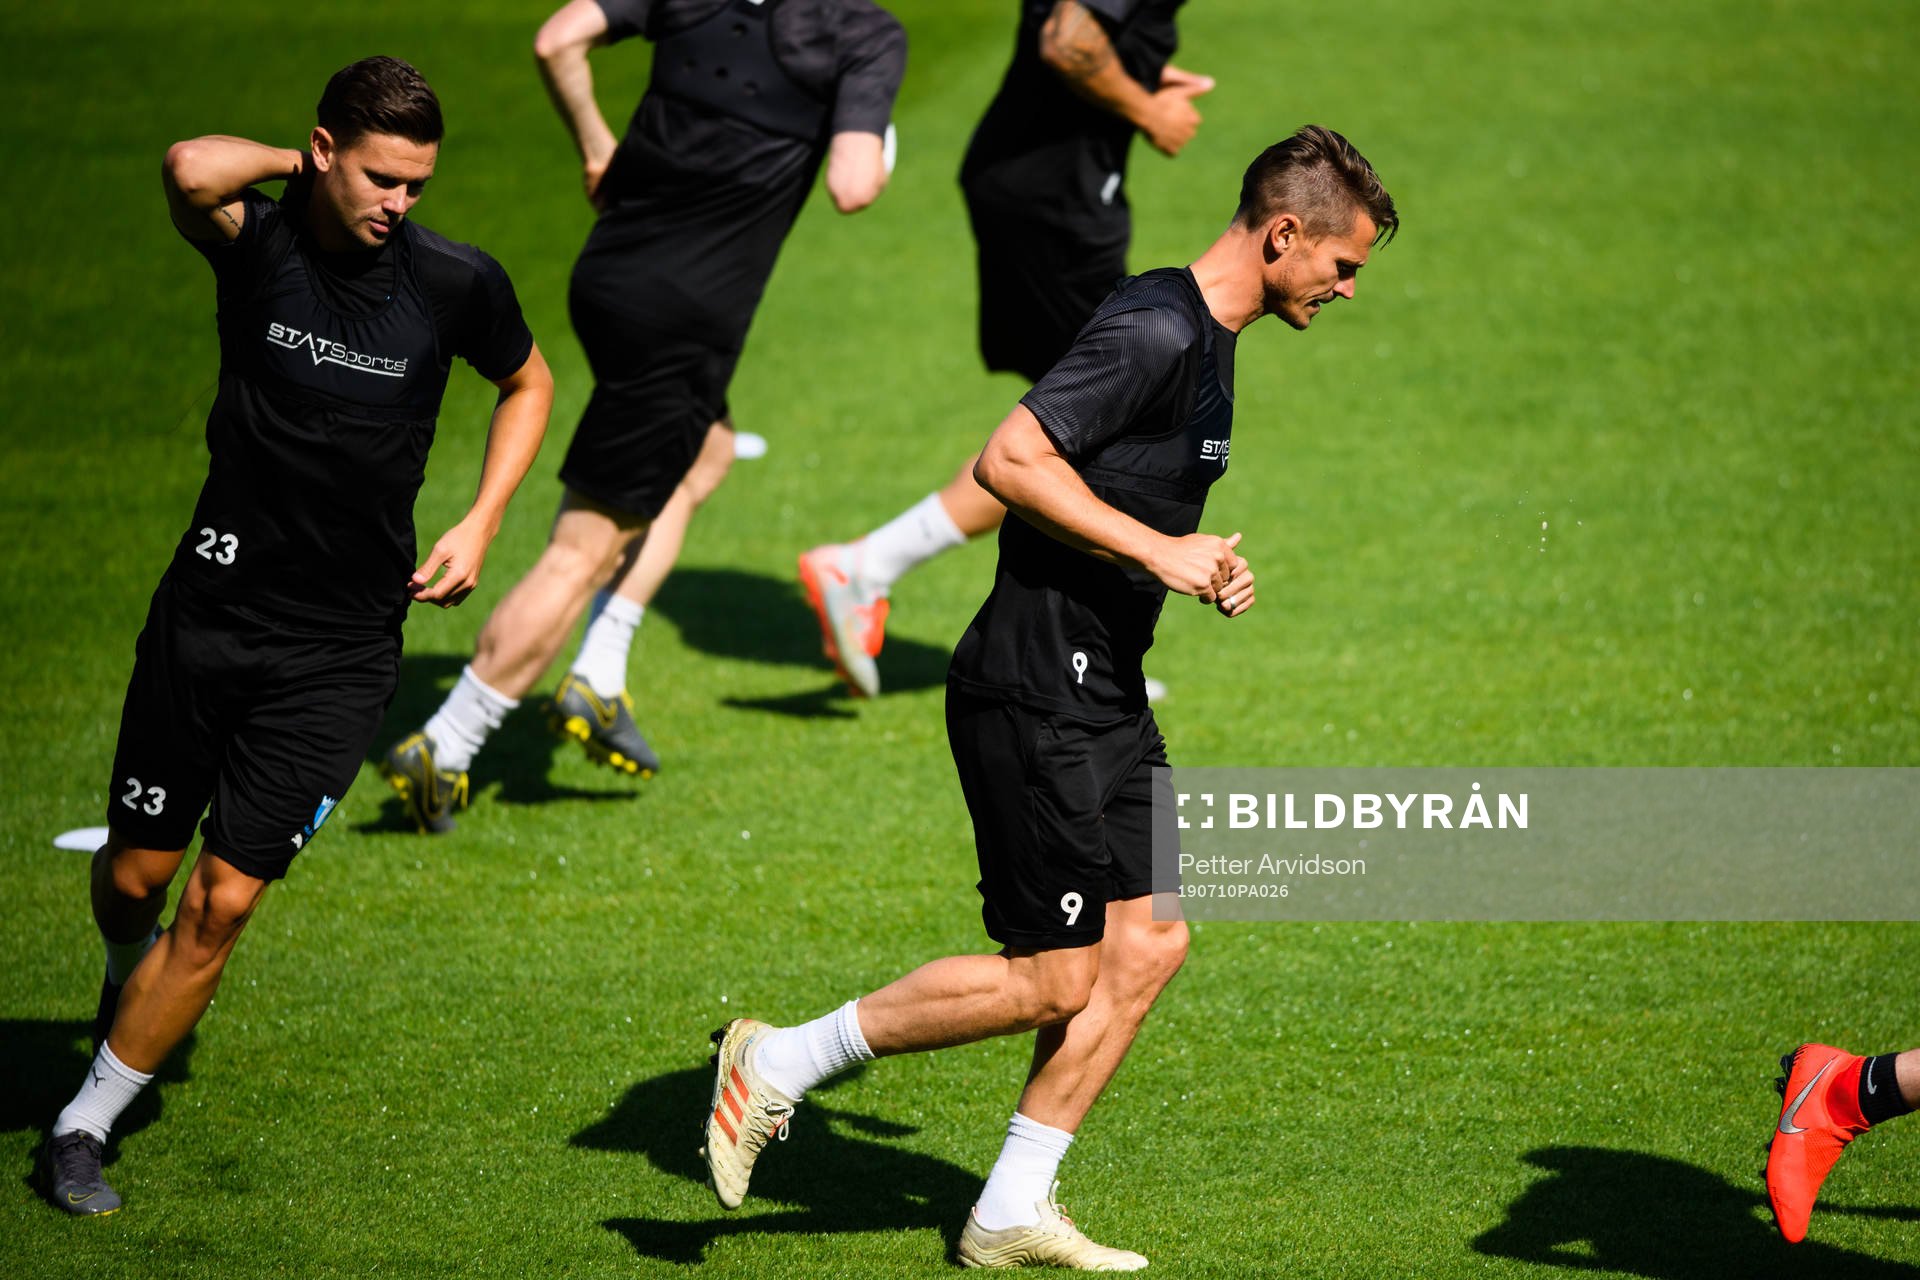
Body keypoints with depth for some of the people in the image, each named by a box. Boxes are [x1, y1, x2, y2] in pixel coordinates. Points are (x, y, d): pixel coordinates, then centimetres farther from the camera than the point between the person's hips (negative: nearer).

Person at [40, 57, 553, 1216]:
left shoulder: (455, 283, -7)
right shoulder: (258, 241, -10)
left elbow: (528, 384, 14)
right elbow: (192, 171, -34)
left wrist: (481, 525, 3)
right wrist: (294, 163, -15)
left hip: (343, 648, 0)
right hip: (212, 609, 0)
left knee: (227, 897, -5)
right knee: (137, 872, 9)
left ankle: (87, 1124, 10)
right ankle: (133, 983, 46)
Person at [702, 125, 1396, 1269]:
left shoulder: (1205, 340, 15)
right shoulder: (1156, 329, -18)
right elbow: (1012, 461, -24)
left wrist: (1199, 566, 13)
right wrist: (1158, 551, -22)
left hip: (1104, 694, 10)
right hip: (1038, 692, -10)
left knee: (1149, 942, 6)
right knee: (1053, 981, -7)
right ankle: (779, 1065, 7)